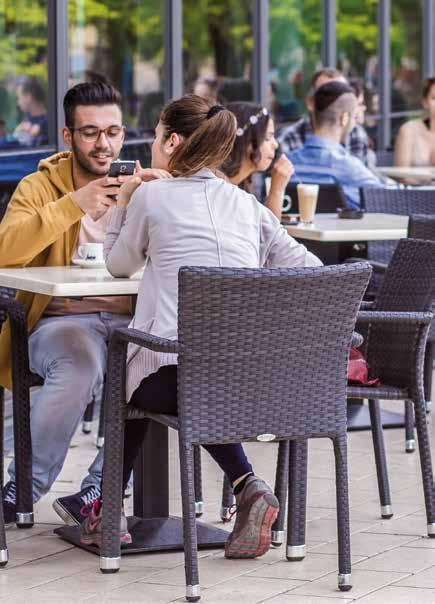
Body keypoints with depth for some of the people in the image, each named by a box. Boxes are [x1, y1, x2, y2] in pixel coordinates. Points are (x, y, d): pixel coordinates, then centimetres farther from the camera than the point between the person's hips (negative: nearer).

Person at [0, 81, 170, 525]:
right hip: (61, 319, -3)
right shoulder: (40, 187, 5)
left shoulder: (140, 186, 14)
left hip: (130, 321, 3)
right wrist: (72, 205, -22)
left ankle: (100, 489, -13)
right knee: (79, 369, -36)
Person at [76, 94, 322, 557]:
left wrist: (123, 203, 30)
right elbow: (307, 267, 14)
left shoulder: (152, 197, 4)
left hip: (174, 372, -3)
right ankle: (248, 488, 12)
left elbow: (120, 265, 19)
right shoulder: (246, 204, 16)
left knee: (129, 381, 30)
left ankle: (110, 508, 29)